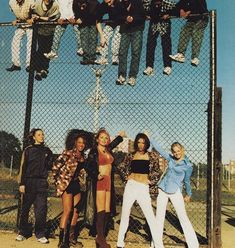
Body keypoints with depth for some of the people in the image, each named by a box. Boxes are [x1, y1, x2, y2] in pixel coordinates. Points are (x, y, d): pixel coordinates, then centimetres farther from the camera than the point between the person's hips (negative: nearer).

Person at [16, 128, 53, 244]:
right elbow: (23, 167, 1)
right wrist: (22, 183, -6)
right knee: (25, 208, 4)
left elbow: (50, 167, 13)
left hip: (42, 183, 1)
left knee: (41, 209, -1)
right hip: (29, 182, -1)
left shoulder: (47, 151, 11)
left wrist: (49, 162, -9)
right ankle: (22, 232, 17)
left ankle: (40, 234, 6)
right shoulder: (28, 150, 5)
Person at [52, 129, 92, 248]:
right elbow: (56, 166, -14)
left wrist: (81, 182, 11)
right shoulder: (68, 153, -12)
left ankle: (71, 238, 21)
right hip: (66, 184, -7)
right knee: (67, 211, -9)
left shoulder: (83, 156, 9)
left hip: (77, 185, 7)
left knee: (75, 211, 9)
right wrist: (58, 181, -8)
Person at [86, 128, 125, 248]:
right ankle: (100, 238, 2)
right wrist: (96, 175, -22)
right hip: (99, 183, -6)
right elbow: (88, 167, -10)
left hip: (109, 182, 6)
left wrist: (120, 136, 41)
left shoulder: (108, 150, 12)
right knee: (101, 211, -8)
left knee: (107, 211, 4)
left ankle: (100, 237, 12)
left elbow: (112, 144, 33)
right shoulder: (94, 151, -5)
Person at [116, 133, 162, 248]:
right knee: (125, 214, 8)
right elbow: (120, 167, 16)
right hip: (131, 186, 2)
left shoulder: (152, 156, 2)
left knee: (150, 216, -4)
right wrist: (126, 176, 5)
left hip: (144, 188, -2)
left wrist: (150, 180, 0)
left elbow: (157, 172, 7)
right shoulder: (131, 155, 6)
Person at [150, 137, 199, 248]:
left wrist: (189, 194, 18)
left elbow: (187, 181, 7)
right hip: (162, 189, 4)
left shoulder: (188, 165, -6)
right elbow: (159, 149, 11)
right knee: (159, 216, 7)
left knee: (183, 217, -4)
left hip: (175, 192, -4)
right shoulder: (170, 158, 5)